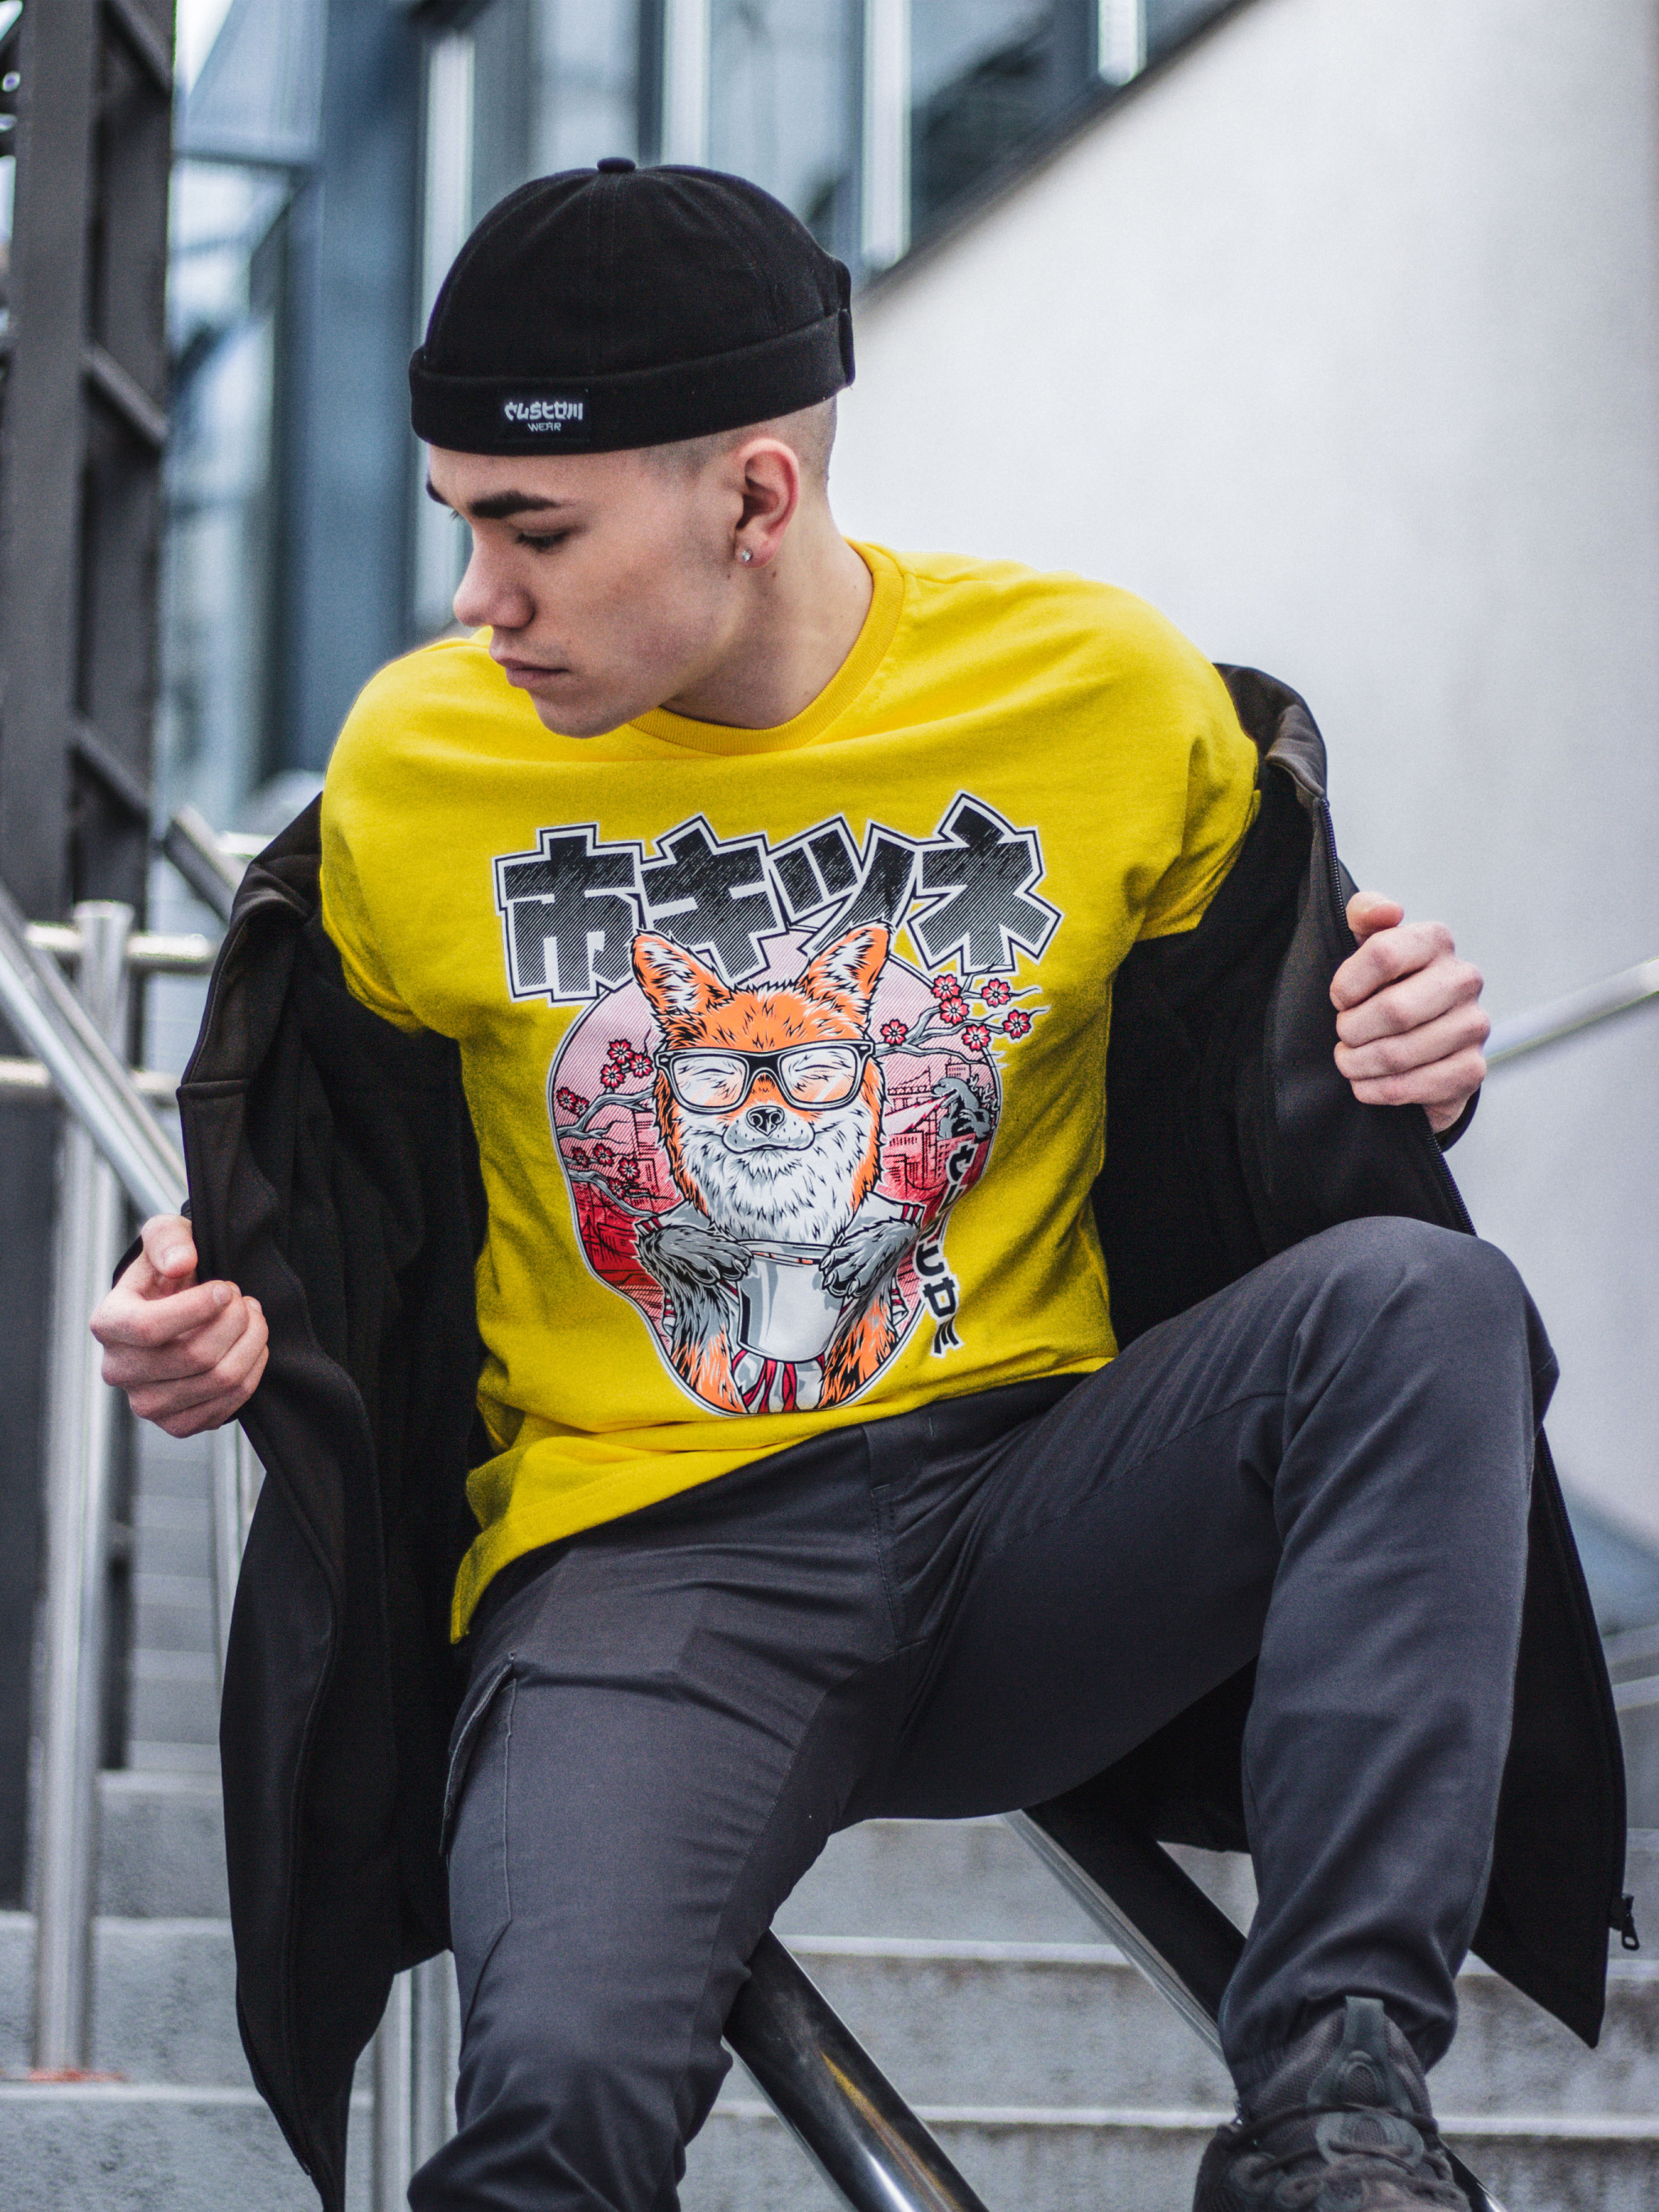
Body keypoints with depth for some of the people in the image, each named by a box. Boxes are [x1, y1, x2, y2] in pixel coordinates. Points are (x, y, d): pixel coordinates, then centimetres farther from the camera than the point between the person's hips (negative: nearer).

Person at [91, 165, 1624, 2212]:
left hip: (1043, 1507, 2)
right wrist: (231, 1329, -6)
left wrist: (1396, 1071, -12)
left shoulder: (1110, 699, -1)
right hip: (646, 1561, -2)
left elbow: (1269, 1102, 11)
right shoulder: (416, 767, 2)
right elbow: (324, 1185, 16)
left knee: (1420, 1296, -29)